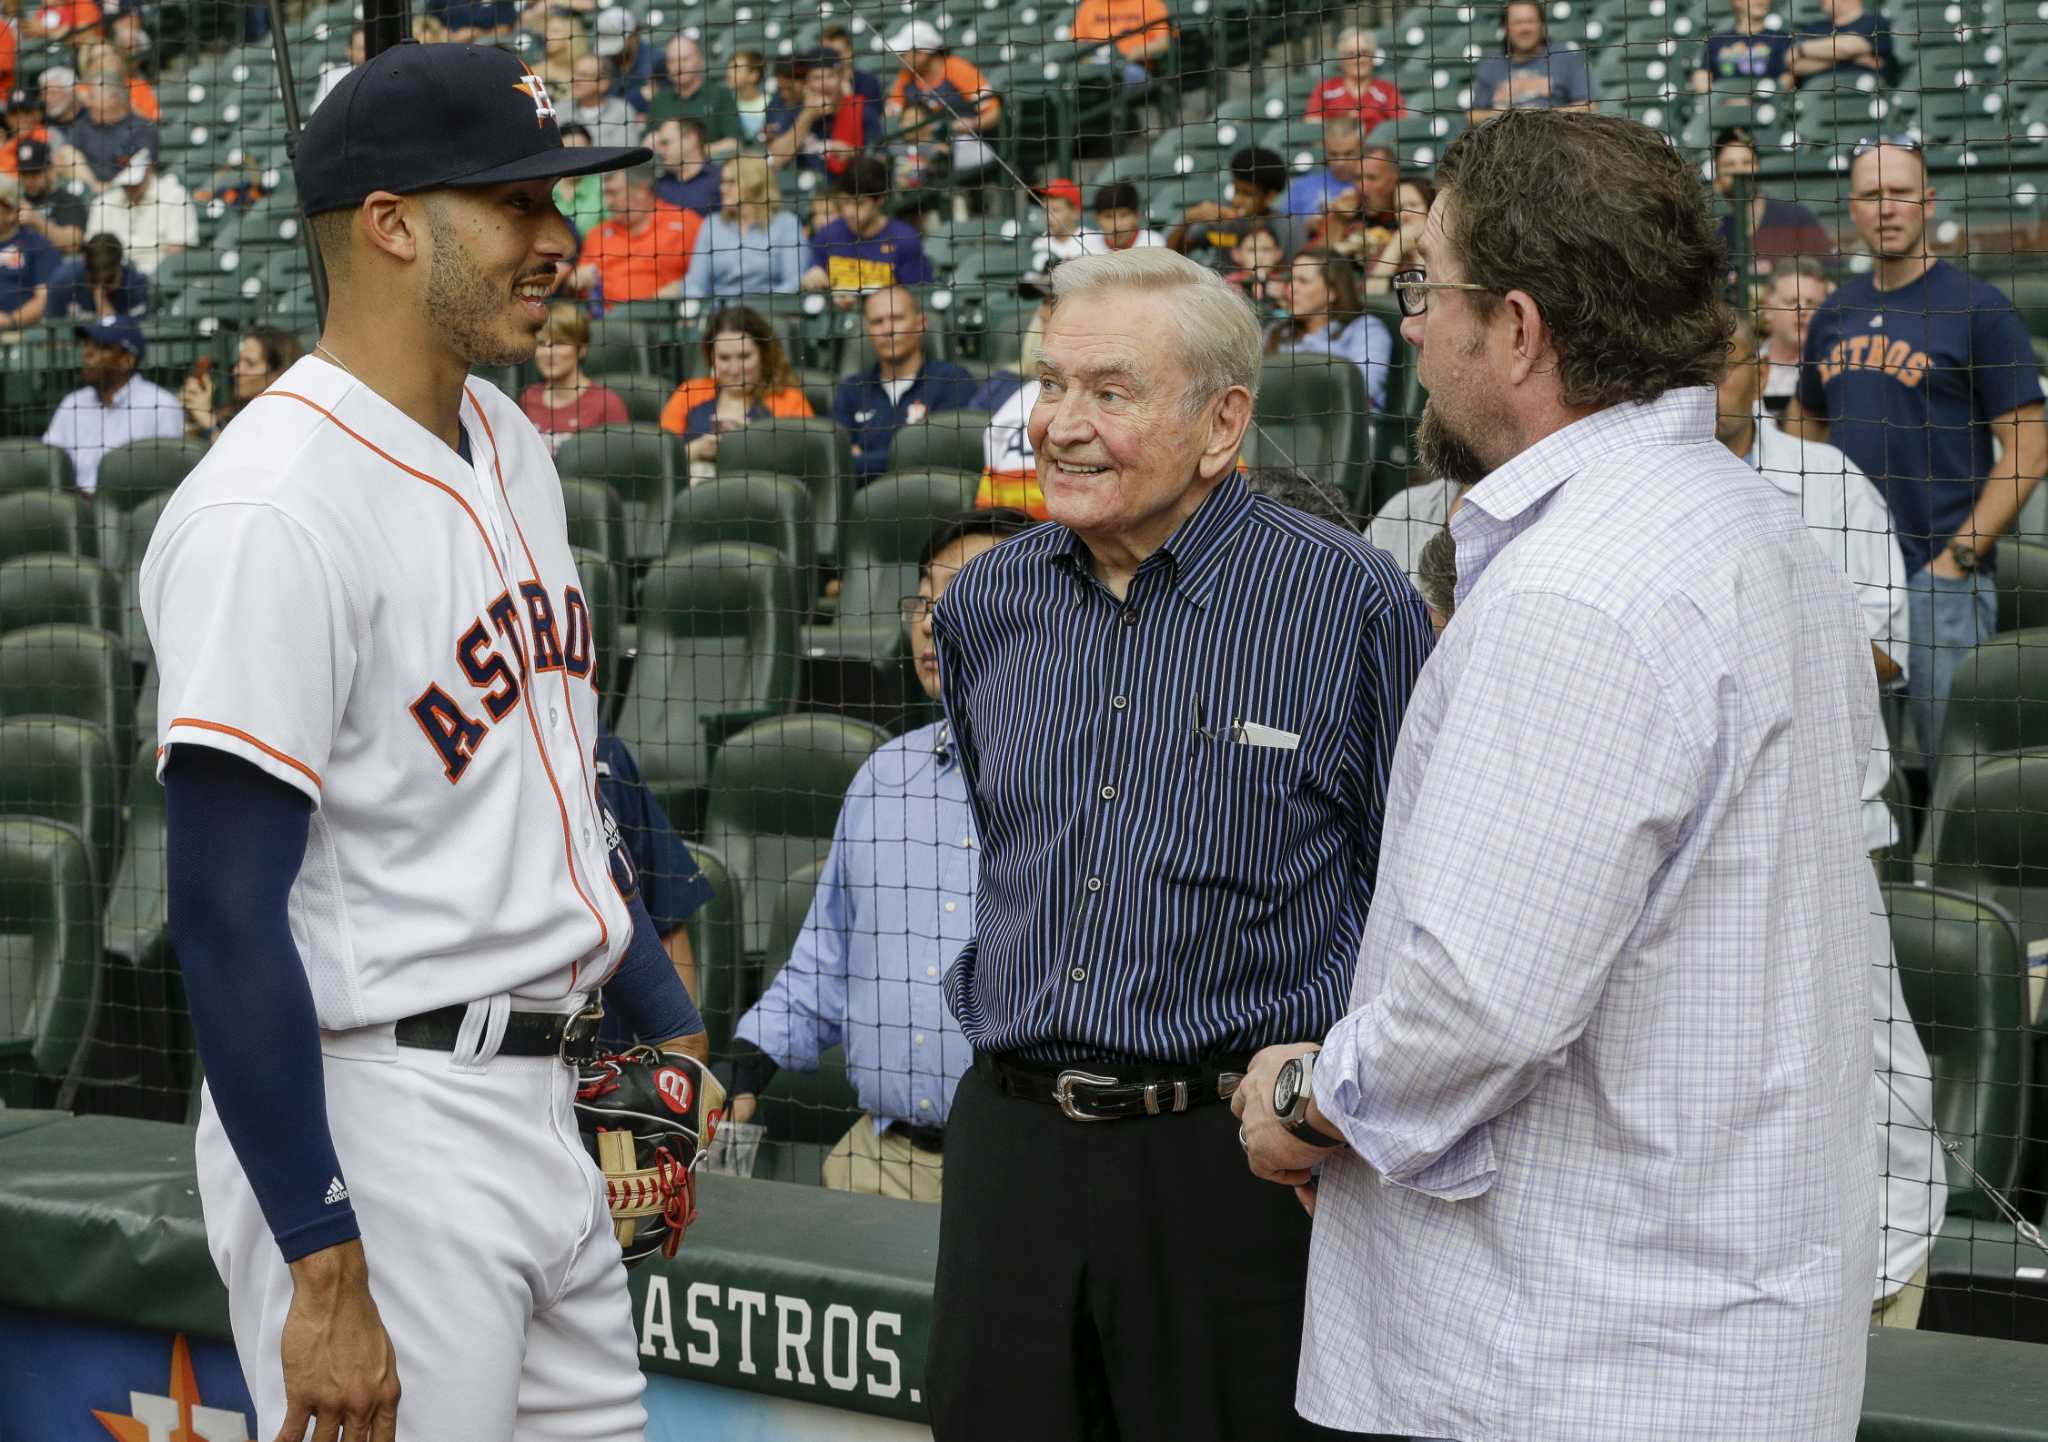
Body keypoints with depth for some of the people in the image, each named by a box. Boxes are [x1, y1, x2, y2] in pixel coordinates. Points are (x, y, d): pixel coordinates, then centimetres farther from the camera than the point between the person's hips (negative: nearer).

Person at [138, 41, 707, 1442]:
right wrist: (326, 1273, -23)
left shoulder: (511, 444, 10)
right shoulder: (275, 509, -19)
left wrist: (670, 1025, 19)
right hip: (372, 1128, -9)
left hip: (543, 1108, 9)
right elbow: (229, 916, -21)